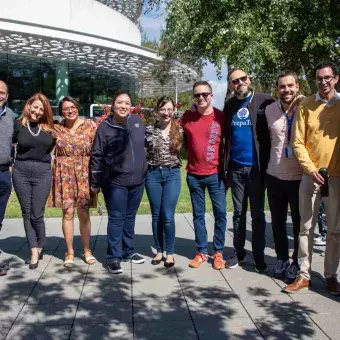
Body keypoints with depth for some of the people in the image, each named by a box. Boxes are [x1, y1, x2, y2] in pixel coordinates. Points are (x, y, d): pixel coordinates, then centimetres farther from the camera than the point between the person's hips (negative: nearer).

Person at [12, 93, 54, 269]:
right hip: (21, 172, 0)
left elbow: (53, 145, 20)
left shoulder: (49, 126, 5)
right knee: (27, 213, 5)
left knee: (37, 214, 0)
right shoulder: (18, 124, 1)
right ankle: (34, 251, 13)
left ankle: (40, 246, 22)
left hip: (42, 172, 0)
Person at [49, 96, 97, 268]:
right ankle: (69, 252, 13)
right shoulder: (56, 128, 4)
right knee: (67, 212, 0)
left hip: (84, 173, -1)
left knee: (84, 212, 5)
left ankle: (87, 250, 20)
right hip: (64, 174, 1)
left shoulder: (89, 125, 0)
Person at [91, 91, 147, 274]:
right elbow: (97, 155, -6)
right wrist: (95, 182, -5)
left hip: (137, 180, 4)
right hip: (115, 182, -4)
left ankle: (128, 251, 30)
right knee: (116, 219, -1)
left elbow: (146, 142, 18)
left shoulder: (137, 121, 3)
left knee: (130, 217, 16)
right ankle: (113, 257, 8)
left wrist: (146, 167, 18)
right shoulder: (105, 127, -8)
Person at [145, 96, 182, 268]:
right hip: (153, 174, 1)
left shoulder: (179, 130, 1)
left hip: (172, 175, -1)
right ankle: (159, 251, 22)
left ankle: (170, 253, 12)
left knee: (168, 216, -4)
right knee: (156, 216, 9)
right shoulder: (149, 130, 1)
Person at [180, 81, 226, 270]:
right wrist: (190, 156, 8)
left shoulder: (221, 116, -4)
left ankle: (219, 252, 13)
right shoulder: (187, 117, 1)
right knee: (198, 214, 9)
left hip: (216, 174, -1)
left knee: (220, 213, 1)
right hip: (194, 175, 2)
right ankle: (202, 252, 19)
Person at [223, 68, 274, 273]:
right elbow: (226, 135, 10)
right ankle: (239, 253, 22)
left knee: (257, 214, 6)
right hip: (236, 167, 4)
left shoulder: (264, 101, -5)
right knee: (239, 213, 11)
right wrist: (225, 164, 2)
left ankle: (259, 257, 16)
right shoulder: (230, 105, 8)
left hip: (255, 167, -3)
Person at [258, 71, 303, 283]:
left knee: (299, 223, 8)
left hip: (300, 176, -3)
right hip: (274, 175, 3)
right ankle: (282, 259, 30)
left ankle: (297, 263, 23)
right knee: (278, 222, 14)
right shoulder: (269, 111, 0)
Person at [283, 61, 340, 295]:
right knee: (306, 227, 5)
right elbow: (298, 142, -1)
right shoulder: (306, 106, 2)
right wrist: (311, 169, -11)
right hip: (311, 175, 0)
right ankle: (304, 275, 15)